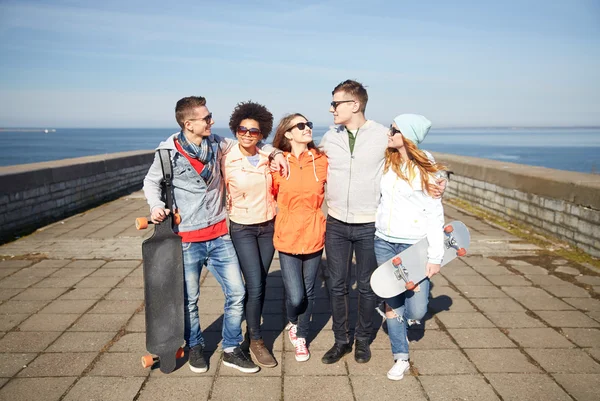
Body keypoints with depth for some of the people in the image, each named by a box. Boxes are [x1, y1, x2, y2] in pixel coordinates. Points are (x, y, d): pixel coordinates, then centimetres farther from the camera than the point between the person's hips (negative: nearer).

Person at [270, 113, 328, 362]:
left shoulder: (322, 161, -3)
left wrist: (318, 220, 5)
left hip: (314, 237, 2)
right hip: (287, 239, -1)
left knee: (308, 293, 12)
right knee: (295, 297, -5)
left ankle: (302, 336, 37)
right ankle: (292, 323, 31)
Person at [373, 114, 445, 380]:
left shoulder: (426, 168, -7)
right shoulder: (386, 162, 3)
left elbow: (434, 214, -7)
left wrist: (435, 256, -9)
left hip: (415, 245, -3)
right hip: (384, 243, 3)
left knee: (416, 311, -2)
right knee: (392, 303, 8)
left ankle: (392, 313, 32)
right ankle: (401, 358, 25)